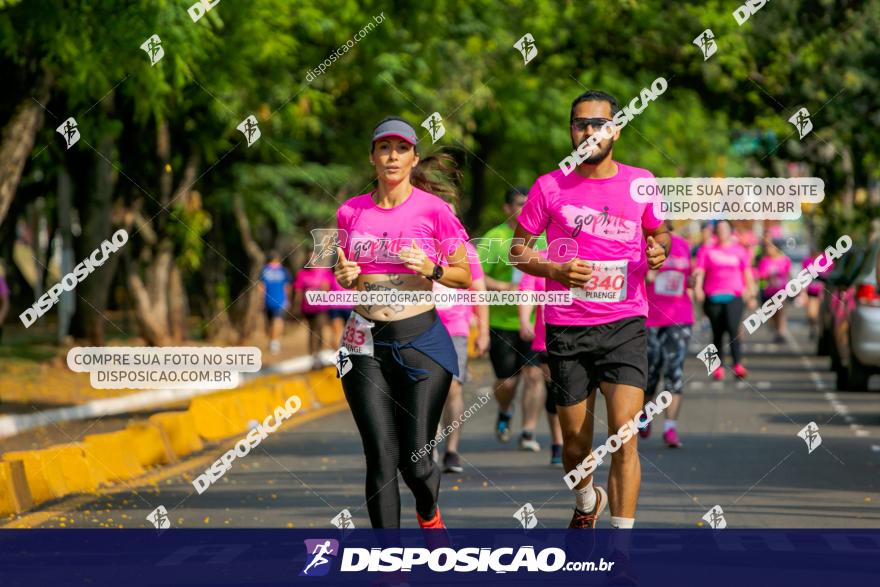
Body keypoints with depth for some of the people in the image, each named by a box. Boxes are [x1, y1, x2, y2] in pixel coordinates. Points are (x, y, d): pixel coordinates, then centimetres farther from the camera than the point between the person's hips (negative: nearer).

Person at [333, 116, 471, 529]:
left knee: (415, 460, -2)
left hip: (420, 340, -2)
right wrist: (344, 276, -3)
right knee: (381, 457, -4)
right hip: (366, 342, 2)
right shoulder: (351, 212, 7)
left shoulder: (433, 209, -3)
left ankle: (428, 514, 33)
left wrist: (431, 269, -16)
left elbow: (464, 277, 3)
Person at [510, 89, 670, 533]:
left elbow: (658, 232, 21)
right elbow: (518, 250, 8)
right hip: (567, 328, 1)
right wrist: (554, 271, -11)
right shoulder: (550, 187, 1)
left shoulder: (640, 182, 4)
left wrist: (658, 251, -3)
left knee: (624, 435, -15)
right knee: (575, 442, 9)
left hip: (625, 323, 0)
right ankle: (586, 502, 41)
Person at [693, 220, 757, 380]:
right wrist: (697, 287, -17)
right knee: (717, 333, 4)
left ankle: (738, 365, -26)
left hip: (733, 296, -1)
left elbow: (747, 274, 18)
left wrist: (751, 295, 17)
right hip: (713, 297, 1)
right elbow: (699, 271, 1)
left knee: (733, 328, -20)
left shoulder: (739, 250, 13)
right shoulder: (706, 250, 10)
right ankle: (719, 367, 12)